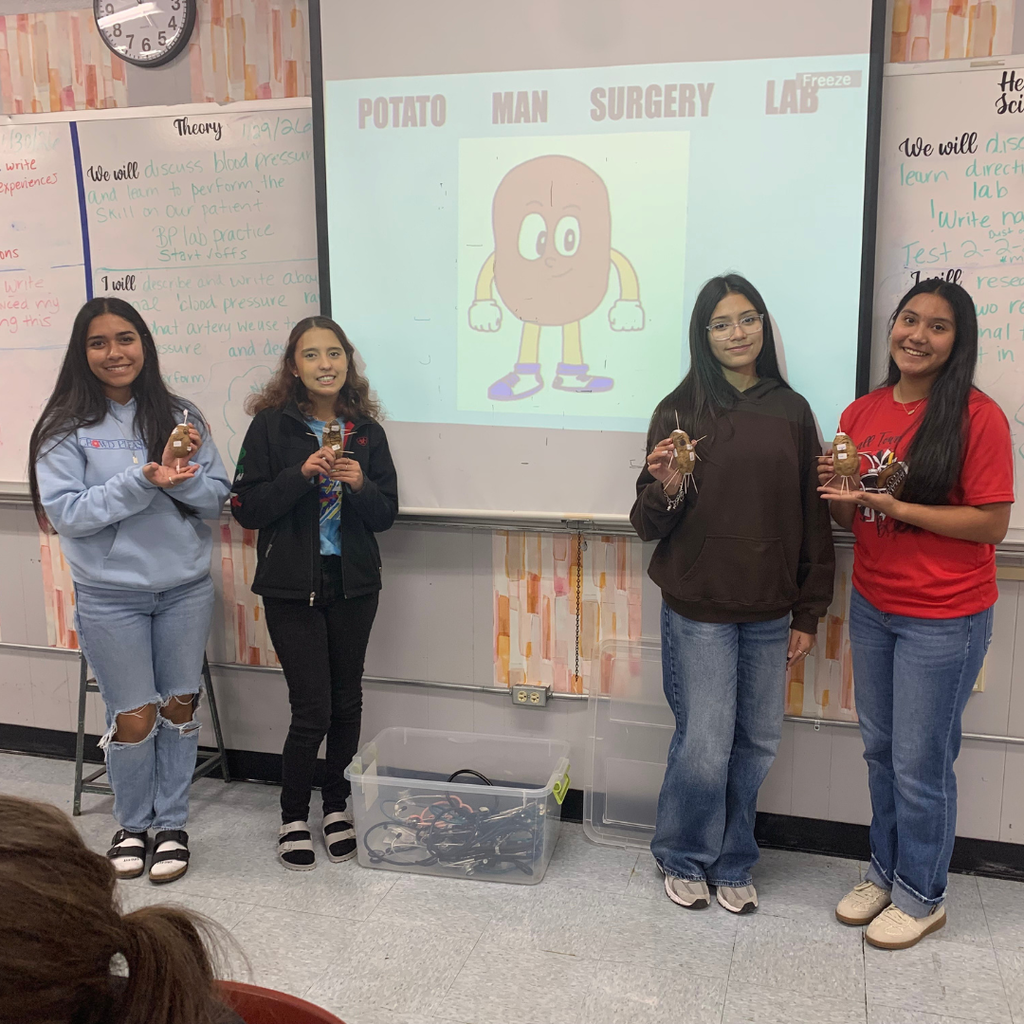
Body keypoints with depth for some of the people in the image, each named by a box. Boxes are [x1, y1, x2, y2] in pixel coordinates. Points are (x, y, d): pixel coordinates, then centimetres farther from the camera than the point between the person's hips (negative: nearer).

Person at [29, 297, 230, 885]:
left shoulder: (179, 415, 1)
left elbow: (219, 498, -1)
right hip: (111, 597, -2)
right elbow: (64, 513, -14)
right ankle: (133, 823, 29)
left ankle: (172, 822, 28)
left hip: (187, 588, 2)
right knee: (134, 717, 5)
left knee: (180, 706, 10)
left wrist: (181, 479, -22)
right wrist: (143, 481, -23)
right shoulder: (66, 429, -5)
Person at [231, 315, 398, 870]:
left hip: (354, 583, 3)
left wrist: (360, 486, -14)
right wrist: (302, 474, -21)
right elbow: (246, 508, -9)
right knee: (312, 708, -4)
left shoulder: (366, 430, 4)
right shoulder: (271, 425, -5)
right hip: (291, 587, -3)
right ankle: (293, 818, 18)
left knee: (346, 700, 12)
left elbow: (386, 513, 6)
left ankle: (337, 807, 31)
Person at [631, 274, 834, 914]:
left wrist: (809, 613, 6)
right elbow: (649, 525, 0)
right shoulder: (681, 410, -4)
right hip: (699, 609, -3)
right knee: (704, 746, 0)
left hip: (770, 612, 3)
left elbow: (812, 518, 8)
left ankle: (732, 864, 31)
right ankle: (684, 860, 26)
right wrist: (667, 489, -23)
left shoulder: (792, 411, 4)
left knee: (757, 742, 11)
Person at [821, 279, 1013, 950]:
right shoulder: (862, 413, 4)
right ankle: (885, 872, 37)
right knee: (881, 752, 18)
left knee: (921, 764, 5)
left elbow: (993, 523, -16)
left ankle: (922, 895, 27)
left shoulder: (977, 416, -14)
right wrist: (838, 496, -10)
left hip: (944, 619, -6)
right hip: (871, 606, 6)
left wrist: (895, 506, -22)